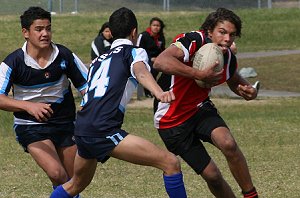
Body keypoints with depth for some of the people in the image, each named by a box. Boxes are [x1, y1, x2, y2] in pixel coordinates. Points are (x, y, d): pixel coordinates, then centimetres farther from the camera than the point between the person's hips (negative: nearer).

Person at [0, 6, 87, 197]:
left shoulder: (65, 55, -8)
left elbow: (87, 86, 0)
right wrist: (28, 106, -37)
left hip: (65, 123, 3)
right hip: (30, 126, -3)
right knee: (56, 173, -25)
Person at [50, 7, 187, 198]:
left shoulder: (98, 60, 25)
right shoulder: (135, 52, 3)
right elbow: (140, 72, -20)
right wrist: (159, 93, -39)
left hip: (82, 130, 9)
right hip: (103, 130, -9)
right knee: (171, 163, -10)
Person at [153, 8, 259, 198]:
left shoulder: (228, 58, -4)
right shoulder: (194, 41, -25)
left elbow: (234, 80, 20)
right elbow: (161, 62, -42)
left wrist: (247, 90, -4)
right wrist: (200, 74, -42)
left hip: (200, 108, 4)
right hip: (172, 121, -4)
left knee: (228, 143, -26)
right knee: (211, 175, -7)